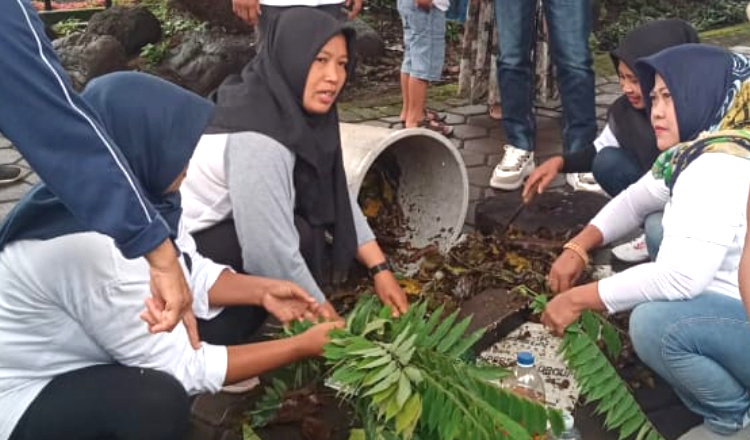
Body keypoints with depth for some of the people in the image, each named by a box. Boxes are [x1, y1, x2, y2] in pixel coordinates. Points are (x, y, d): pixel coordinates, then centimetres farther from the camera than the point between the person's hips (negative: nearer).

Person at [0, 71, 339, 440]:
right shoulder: (90, 246, -35)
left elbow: (191, 275, 4)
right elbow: (184, 367, -26)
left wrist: (262, 291, -11)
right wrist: (303, 346, -21)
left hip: (99, 358, 8)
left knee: (243, 300, 5)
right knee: (157, 399, -36)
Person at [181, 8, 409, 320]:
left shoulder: (294, 109, -5)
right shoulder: (258, 139, -31)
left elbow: (338, 197, 1)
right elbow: (271, 255, -32)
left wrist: (380, 268, -5)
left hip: (225, 222, 9)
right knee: (305, 237, -22)